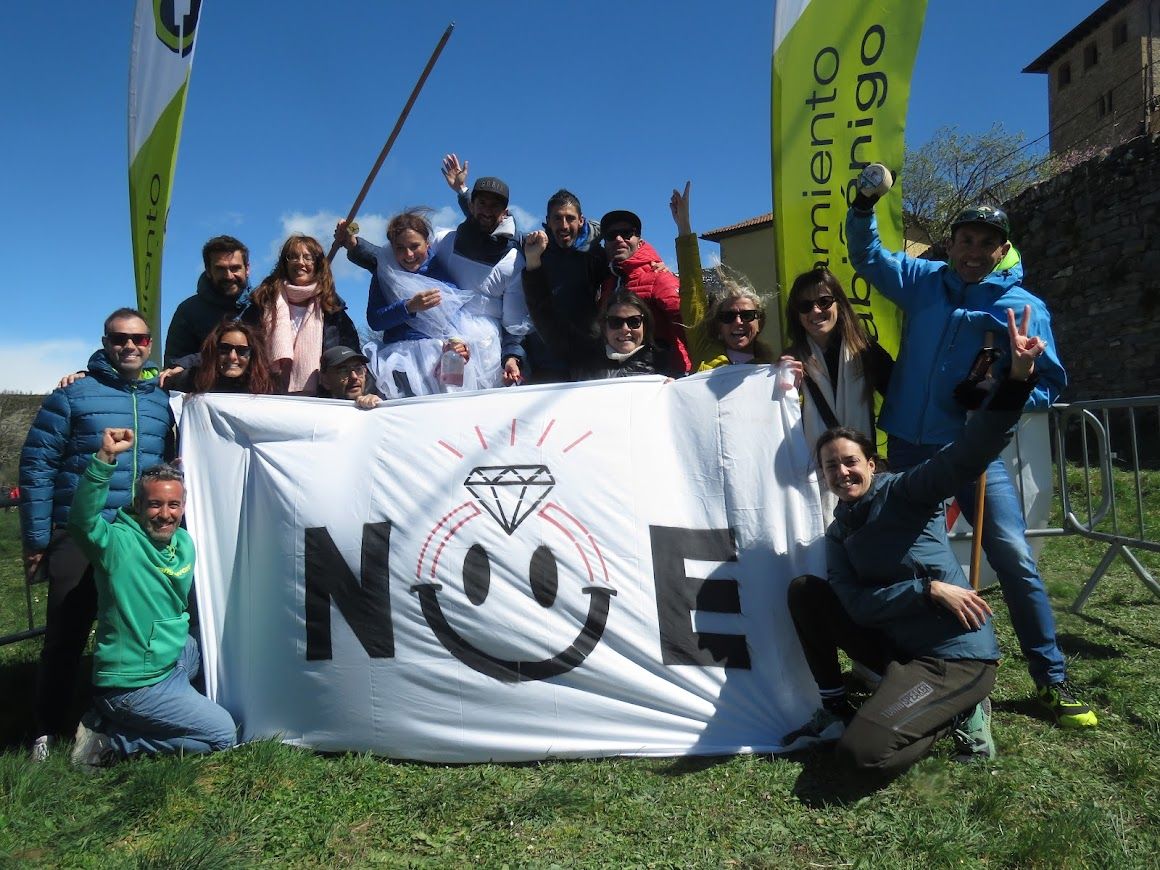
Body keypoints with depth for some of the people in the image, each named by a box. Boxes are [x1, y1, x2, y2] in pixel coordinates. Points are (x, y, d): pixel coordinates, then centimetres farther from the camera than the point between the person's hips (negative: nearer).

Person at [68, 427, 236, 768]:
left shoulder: (184, 543, 3)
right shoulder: (118, 542, -21)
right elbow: (83, 520, -43)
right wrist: (104, 458, -53)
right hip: (131, 686, -8)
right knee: (223, 733, -6)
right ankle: (108, 741, 2)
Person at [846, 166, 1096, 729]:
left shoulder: (1024, 308, -2)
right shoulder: (923, 279, 5)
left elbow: (1050, 385, 0)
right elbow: (866, 256, 14)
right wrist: (864, 206, -4)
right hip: (907, 447, 3)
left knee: (1015, 559, -8)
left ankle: (1051, 680, 8)